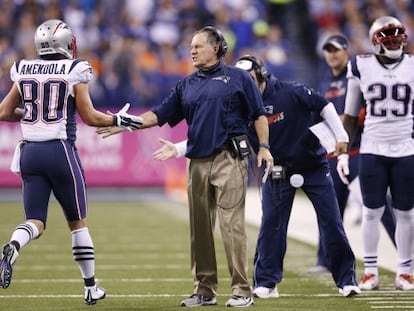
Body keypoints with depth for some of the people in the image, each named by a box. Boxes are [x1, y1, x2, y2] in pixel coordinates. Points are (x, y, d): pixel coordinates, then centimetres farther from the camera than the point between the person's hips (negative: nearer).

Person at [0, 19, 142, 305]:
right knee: (78, 222, 13)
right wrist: (118, 120, 11)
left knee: (35, 223, 5)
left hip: (30, 152, 3)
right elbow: (89, 117, -4)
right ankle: (91, 287, 21)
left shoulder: (24, 72, 6)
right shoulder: (74, 71, -6)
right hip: (60, 151, -3)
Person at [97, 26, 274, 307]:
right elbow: (159, 115, 15)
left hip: (229, 159, -6)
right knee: (199, 228, 7)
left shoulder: (237, 78, 3)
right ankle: (205, 290, 15)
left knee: (232, 225, -10)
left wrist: (264, 147, -7)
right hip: (198, 162, 6)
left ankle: (242, 291, -8)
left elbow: (259, 115, 3)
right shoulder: (187, 85, 17)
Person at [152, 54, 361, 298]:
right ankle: (267, 283, 6)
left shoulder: (291, 93, -16)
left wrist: (341, 138, -11)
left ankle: (347, 279, 10)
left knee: (332, 222, 0)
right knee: (271, 225, -3)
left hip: (314, 166, -2)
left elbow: (324, 106, -7)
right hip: (278, 173, 2)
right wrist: (178, 149, -16)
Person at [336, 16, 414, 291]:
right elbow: (350, 117, 7)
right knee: (372, 211, 1)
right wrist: (342, 152, 3)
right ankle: (371, 272, 9)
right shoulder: (362, 68, 1)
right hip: (372, 151, -1)